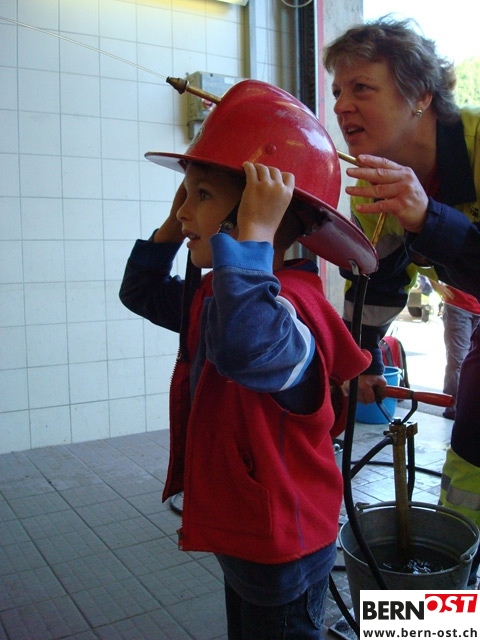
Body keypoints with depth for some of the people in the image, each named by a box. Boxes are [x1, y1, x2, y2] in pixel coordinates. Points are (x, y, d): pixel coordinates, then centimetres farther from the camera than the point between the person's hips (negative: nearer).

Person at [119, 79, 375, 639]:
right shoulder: (215, 290, 1)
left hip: (282, 549, -9)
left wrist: (254, 235, -47)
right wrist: (172, 227, 4)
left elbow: (243, 347, -55)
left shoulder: (288, 305, -31)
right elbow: (143, 294, 15)